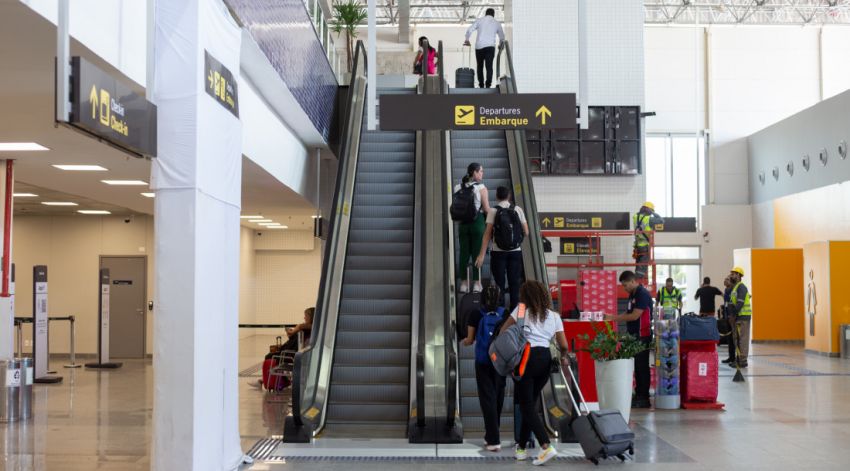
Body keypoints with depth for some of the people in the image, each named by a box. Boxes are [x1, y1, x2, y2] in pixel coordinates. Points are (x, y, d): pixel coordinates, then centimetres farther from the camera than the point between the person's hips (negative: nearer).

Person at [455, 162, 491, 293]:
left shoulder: (458, 188, 4)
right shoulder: (481, 188, -8)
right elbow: (486, 209, -8)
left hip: (463, 223, 4)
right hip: (478, 222, -4)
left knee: (464, 253, 8)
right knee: (478, 253, 2)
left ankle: (464, 283, 10)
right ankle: (477, 283, 3)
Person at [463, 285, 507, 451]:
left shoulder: (476, 315, -8)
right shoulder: (505, 314, -5)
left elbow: (470, 340, -1)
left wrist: (464, 341, 21)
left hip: (483, 362, -2)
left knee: (487, 399, 1)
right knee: (498, 397, 15)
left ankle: (494, 440, -6)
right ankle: (491, 436, 27)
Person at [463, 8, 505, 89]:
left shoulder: (479, 20, 9)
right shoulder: (497, 23, 13)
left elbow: (469, 30, 1)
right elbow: (502, 36, 20)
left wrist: (467, 40, 16)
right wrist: (500, 45, 38)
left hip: (479, 46, 0)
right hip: (490, 46, 0)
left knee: (480, 66, 11)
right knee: (489, 66, -8)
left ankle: (481, 85, 12)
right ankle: (488, 84, -23)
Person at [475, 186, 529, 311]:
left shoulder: (493, 211, -4)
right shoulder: (518, 209, 3)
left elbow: (487, 233, -11)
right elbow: (526, 233, 3)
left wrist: (481, 255, -13)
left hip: (499, 253, -2)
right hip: (515, 252, 2)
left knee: (499, 284, 6)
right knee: (514, 284, 8)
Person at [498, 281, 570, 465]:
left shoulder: (522, 309, 7)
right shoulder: (554, 316, 15)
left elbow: (503, 331, 1)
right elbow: (563, 345, 10)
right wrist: (564, 357, 29)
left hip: (526, 358, -4)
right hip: (545, 359, 4)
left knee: (526, 406, -4)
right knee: (531, 404, 15)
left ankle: (547, 447, -18)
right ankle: (521, 447, 21)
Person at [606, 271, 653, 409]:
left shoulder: (643, 294, -15)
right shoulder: (633, 295, 14)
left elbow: (634, 316, -20)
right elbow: (628, 314, 17)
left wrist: (613, 318, -16)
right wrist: (613, 317, 3)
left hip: (642, 336, -9)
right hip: (634, 335, 9)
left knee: (642, 367, -4)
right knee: (636, 366, 11)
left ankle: (644, 398, 1)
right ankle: (638, 395, 18)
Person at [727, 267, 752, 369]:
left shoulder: (741, 287, -11)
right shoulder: (734, 288, 19)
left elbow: (740, 302, -20)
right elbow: (731, 302, 18)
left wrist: (734, 312, -19)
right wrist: (730, 307, 0)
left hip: (743, 316, -10)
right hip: (736, 316, 10)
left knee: (742, 339, -8)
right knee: (736, 339, 12)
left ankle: (742, 361, -7)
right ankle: (738, 359, 18)